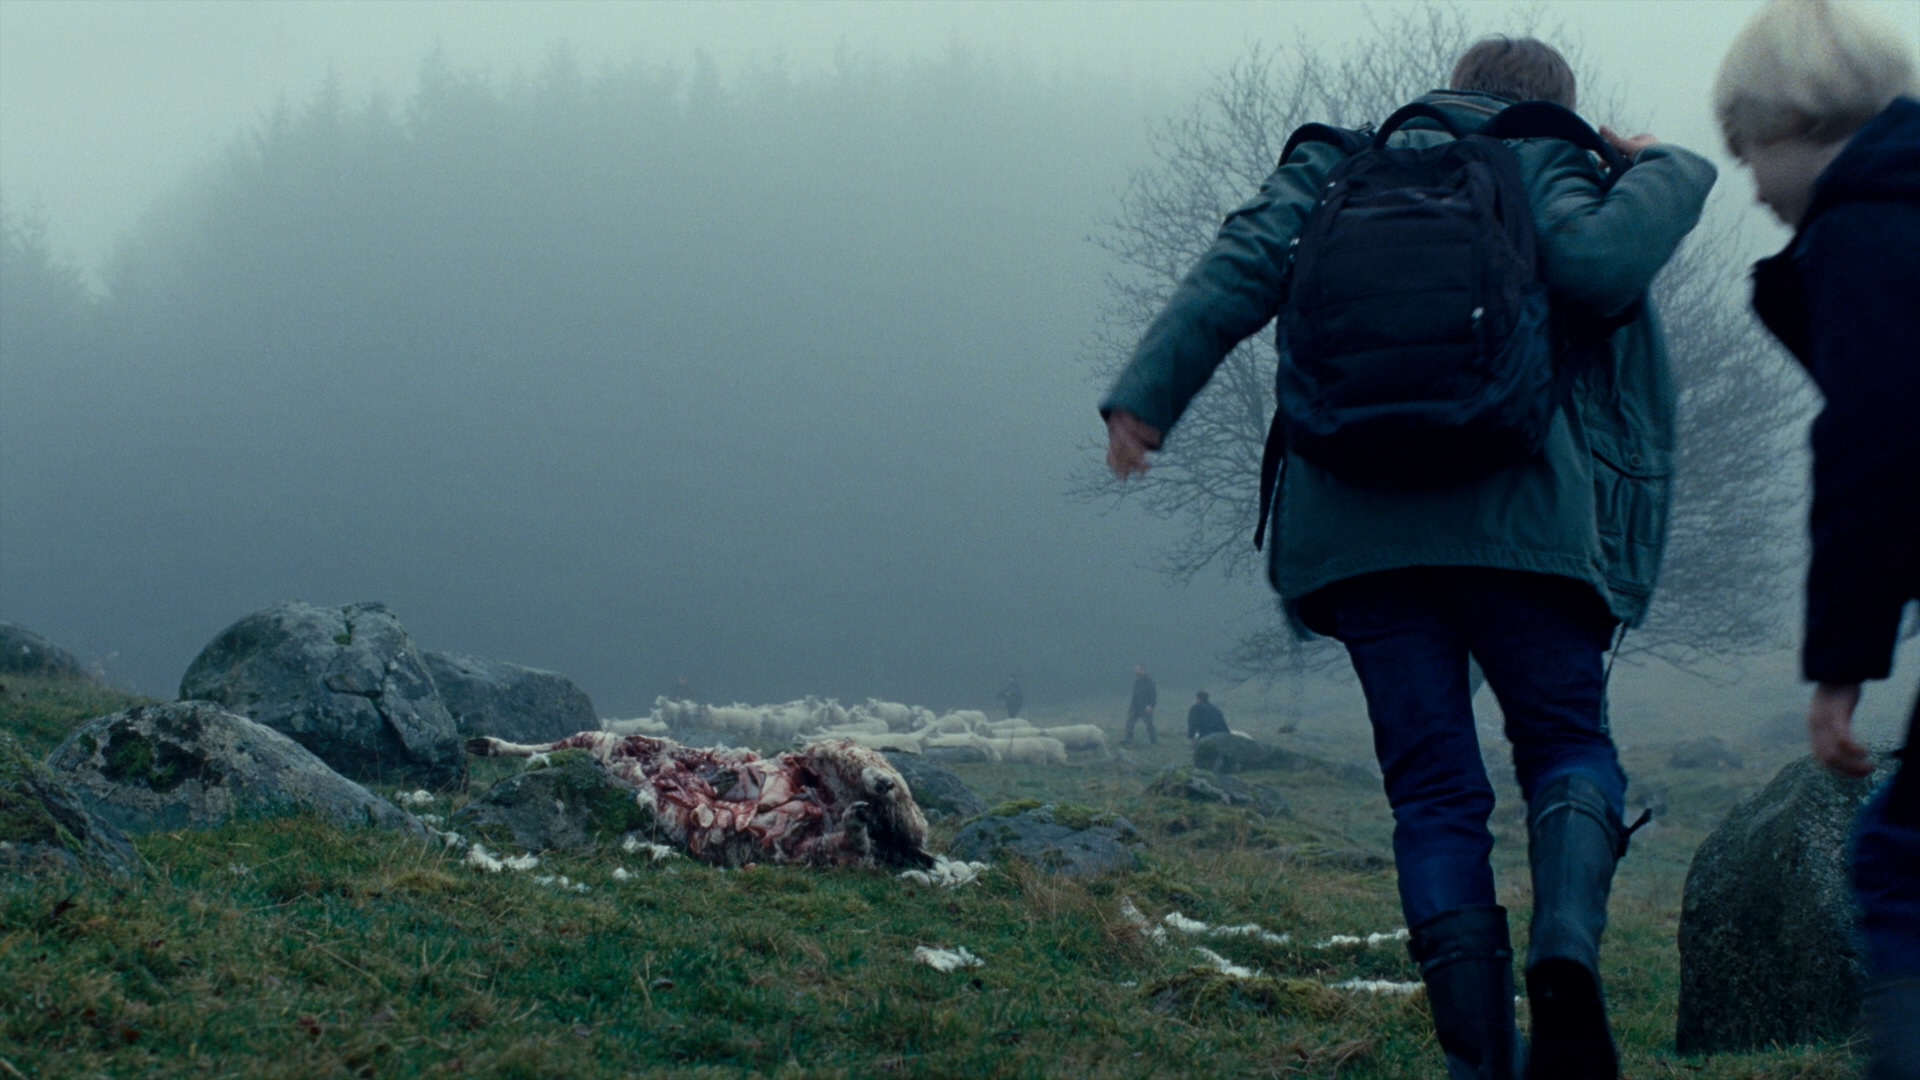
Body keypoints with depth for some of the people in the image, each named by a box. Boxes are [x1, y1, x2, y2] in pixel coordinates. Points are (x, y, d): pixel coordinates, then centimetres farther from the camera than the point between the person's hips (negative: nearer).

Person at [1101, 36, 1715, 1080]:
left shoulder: (1343, 169, 21)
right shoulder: (1547, 172, 10)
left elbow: (1245, 261, 5)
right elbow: (1596, 265, -11)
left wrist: (1147, 395, -2)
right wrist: (1666, 174, 7)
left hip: (1354, 523, 3)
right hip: (1514, 512, -3)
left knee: (1434, 789, 6)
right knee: (1567, 745, 11)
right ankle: (1566, 940, -20)